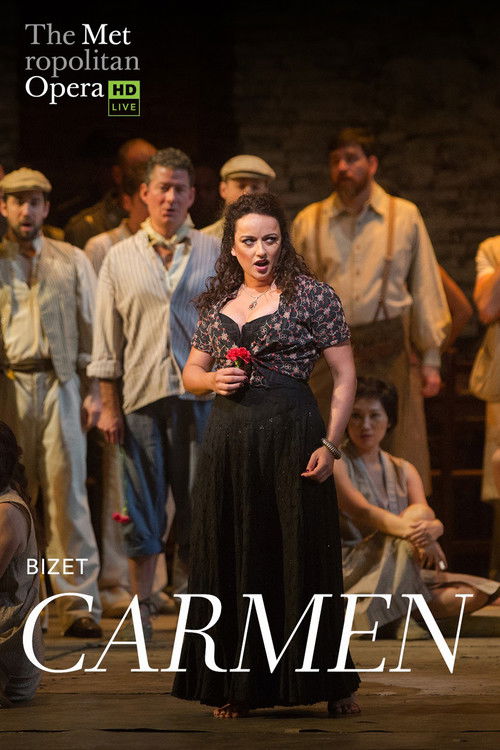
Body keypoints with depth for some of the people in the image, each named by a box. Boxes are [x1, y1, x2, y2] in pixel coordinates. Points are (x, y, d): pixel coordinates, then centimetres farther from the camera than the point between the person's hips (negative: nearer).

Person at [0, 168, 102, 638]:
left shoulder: (71, 261, 12)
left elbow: (89, 327, 12)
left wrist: (93, 389, 4)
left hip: (60, 384, 0)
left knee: (67, 493, -5)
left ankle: (79, 606, -6)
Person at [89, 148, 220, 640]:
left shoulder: (214, 254, 8)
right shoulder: (119, 258, 10)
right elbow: (107, 339, 9)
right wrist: (109, 405, 3)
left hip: (199, 394, -1)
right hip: (140, 396, 1)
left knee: (198, 502, -1)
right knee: (142, 504, 2)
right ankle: (140, 608, 8)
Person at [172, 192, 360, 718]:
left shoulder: (311, 295, 0)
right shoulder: (216, 303, 13)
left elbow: (344, 375, -2)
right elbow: (190, 373, 21)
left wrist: (329, 444, -11)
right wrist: (213, 380, -3)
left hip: (290, 436, -4)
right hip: (228, 442, 4)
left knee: (302, 557, -2)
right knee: (232, 561, 4)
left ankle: (331, 686, 8)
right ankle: (236, 688, 11)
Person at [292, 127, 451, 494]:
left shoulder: (405, 216, 7)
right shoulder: (309, 222, 9)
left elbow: (425, 289, 7)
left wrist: (431, 359, 4)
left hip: (390, 352, -1)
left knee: (398, 455, -3)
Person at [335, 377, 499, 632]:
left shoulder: (403, 470, 15)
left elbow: (434, 523, -2)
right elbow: (363, 512, -20)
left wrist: (430, 528, -28)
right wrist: (409, 530, -36)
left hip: (400, 577, 6)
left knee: (478, 592, -14)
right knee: (416, 512, -27)